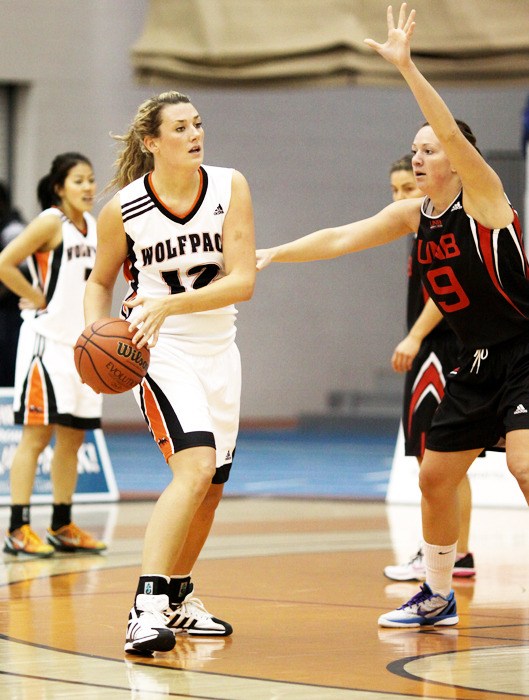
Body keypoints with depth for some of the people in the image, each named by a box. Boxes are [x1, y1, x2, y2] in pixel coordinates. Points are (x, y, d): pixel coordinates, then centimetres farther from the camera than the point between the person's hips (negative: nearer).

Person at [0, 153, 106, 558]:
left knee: (73, 437, 10)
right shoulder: (50, 222, -12)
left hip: (82, 340, 8)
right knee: (37, 433, -8)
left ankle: (63, 527, 18)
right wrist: (37, 297, -13)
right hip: (48, 339, -8)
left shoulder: (93, 225, 11)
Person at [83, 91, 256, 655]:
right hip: (157, 351, -5)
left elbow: (243, 281, -15)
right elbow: (99, 281, 5)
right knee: (196, 467, -26)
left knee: (210, 488, 14)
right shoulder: (123, 208, -11)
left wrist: (170, 304, -28)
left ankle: (179, 597, 37)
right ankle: (147, 607, -31)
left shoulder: (230, 188, -8)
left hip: (218, 349, 5)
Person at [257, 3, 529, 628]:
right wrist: (270, 254, 3)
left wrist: (406, 67, -39)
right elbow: (340, 239, 10)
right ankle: (438, 598, 27)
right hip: (475, 363, 8)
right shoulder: (414, 214, 6)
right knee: (434, 478, 11)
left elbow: (452, 133, -31)